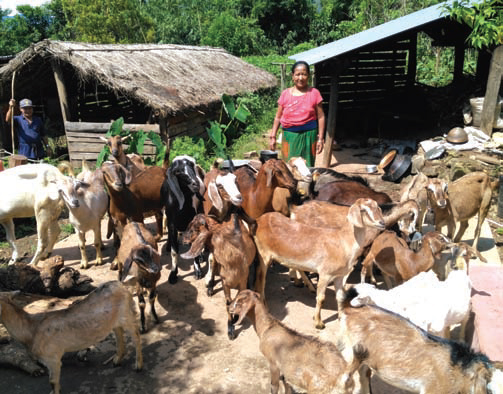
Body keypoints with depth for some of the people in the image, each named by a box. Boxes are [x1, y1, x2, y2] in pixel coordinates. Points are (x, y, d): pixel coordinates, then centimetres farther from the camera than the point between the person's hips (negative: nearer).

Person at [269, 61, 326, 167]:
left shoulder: (314, 93, 2)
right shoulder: (285, 94, 6)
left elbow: (321, 117, 3)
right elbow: (278, 117, 11)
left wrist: (320, 138, -3)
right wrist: (272, 136, 6)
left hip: (308, 135, -1)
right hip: (289, 135, 1)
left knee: (307, 166, 2)